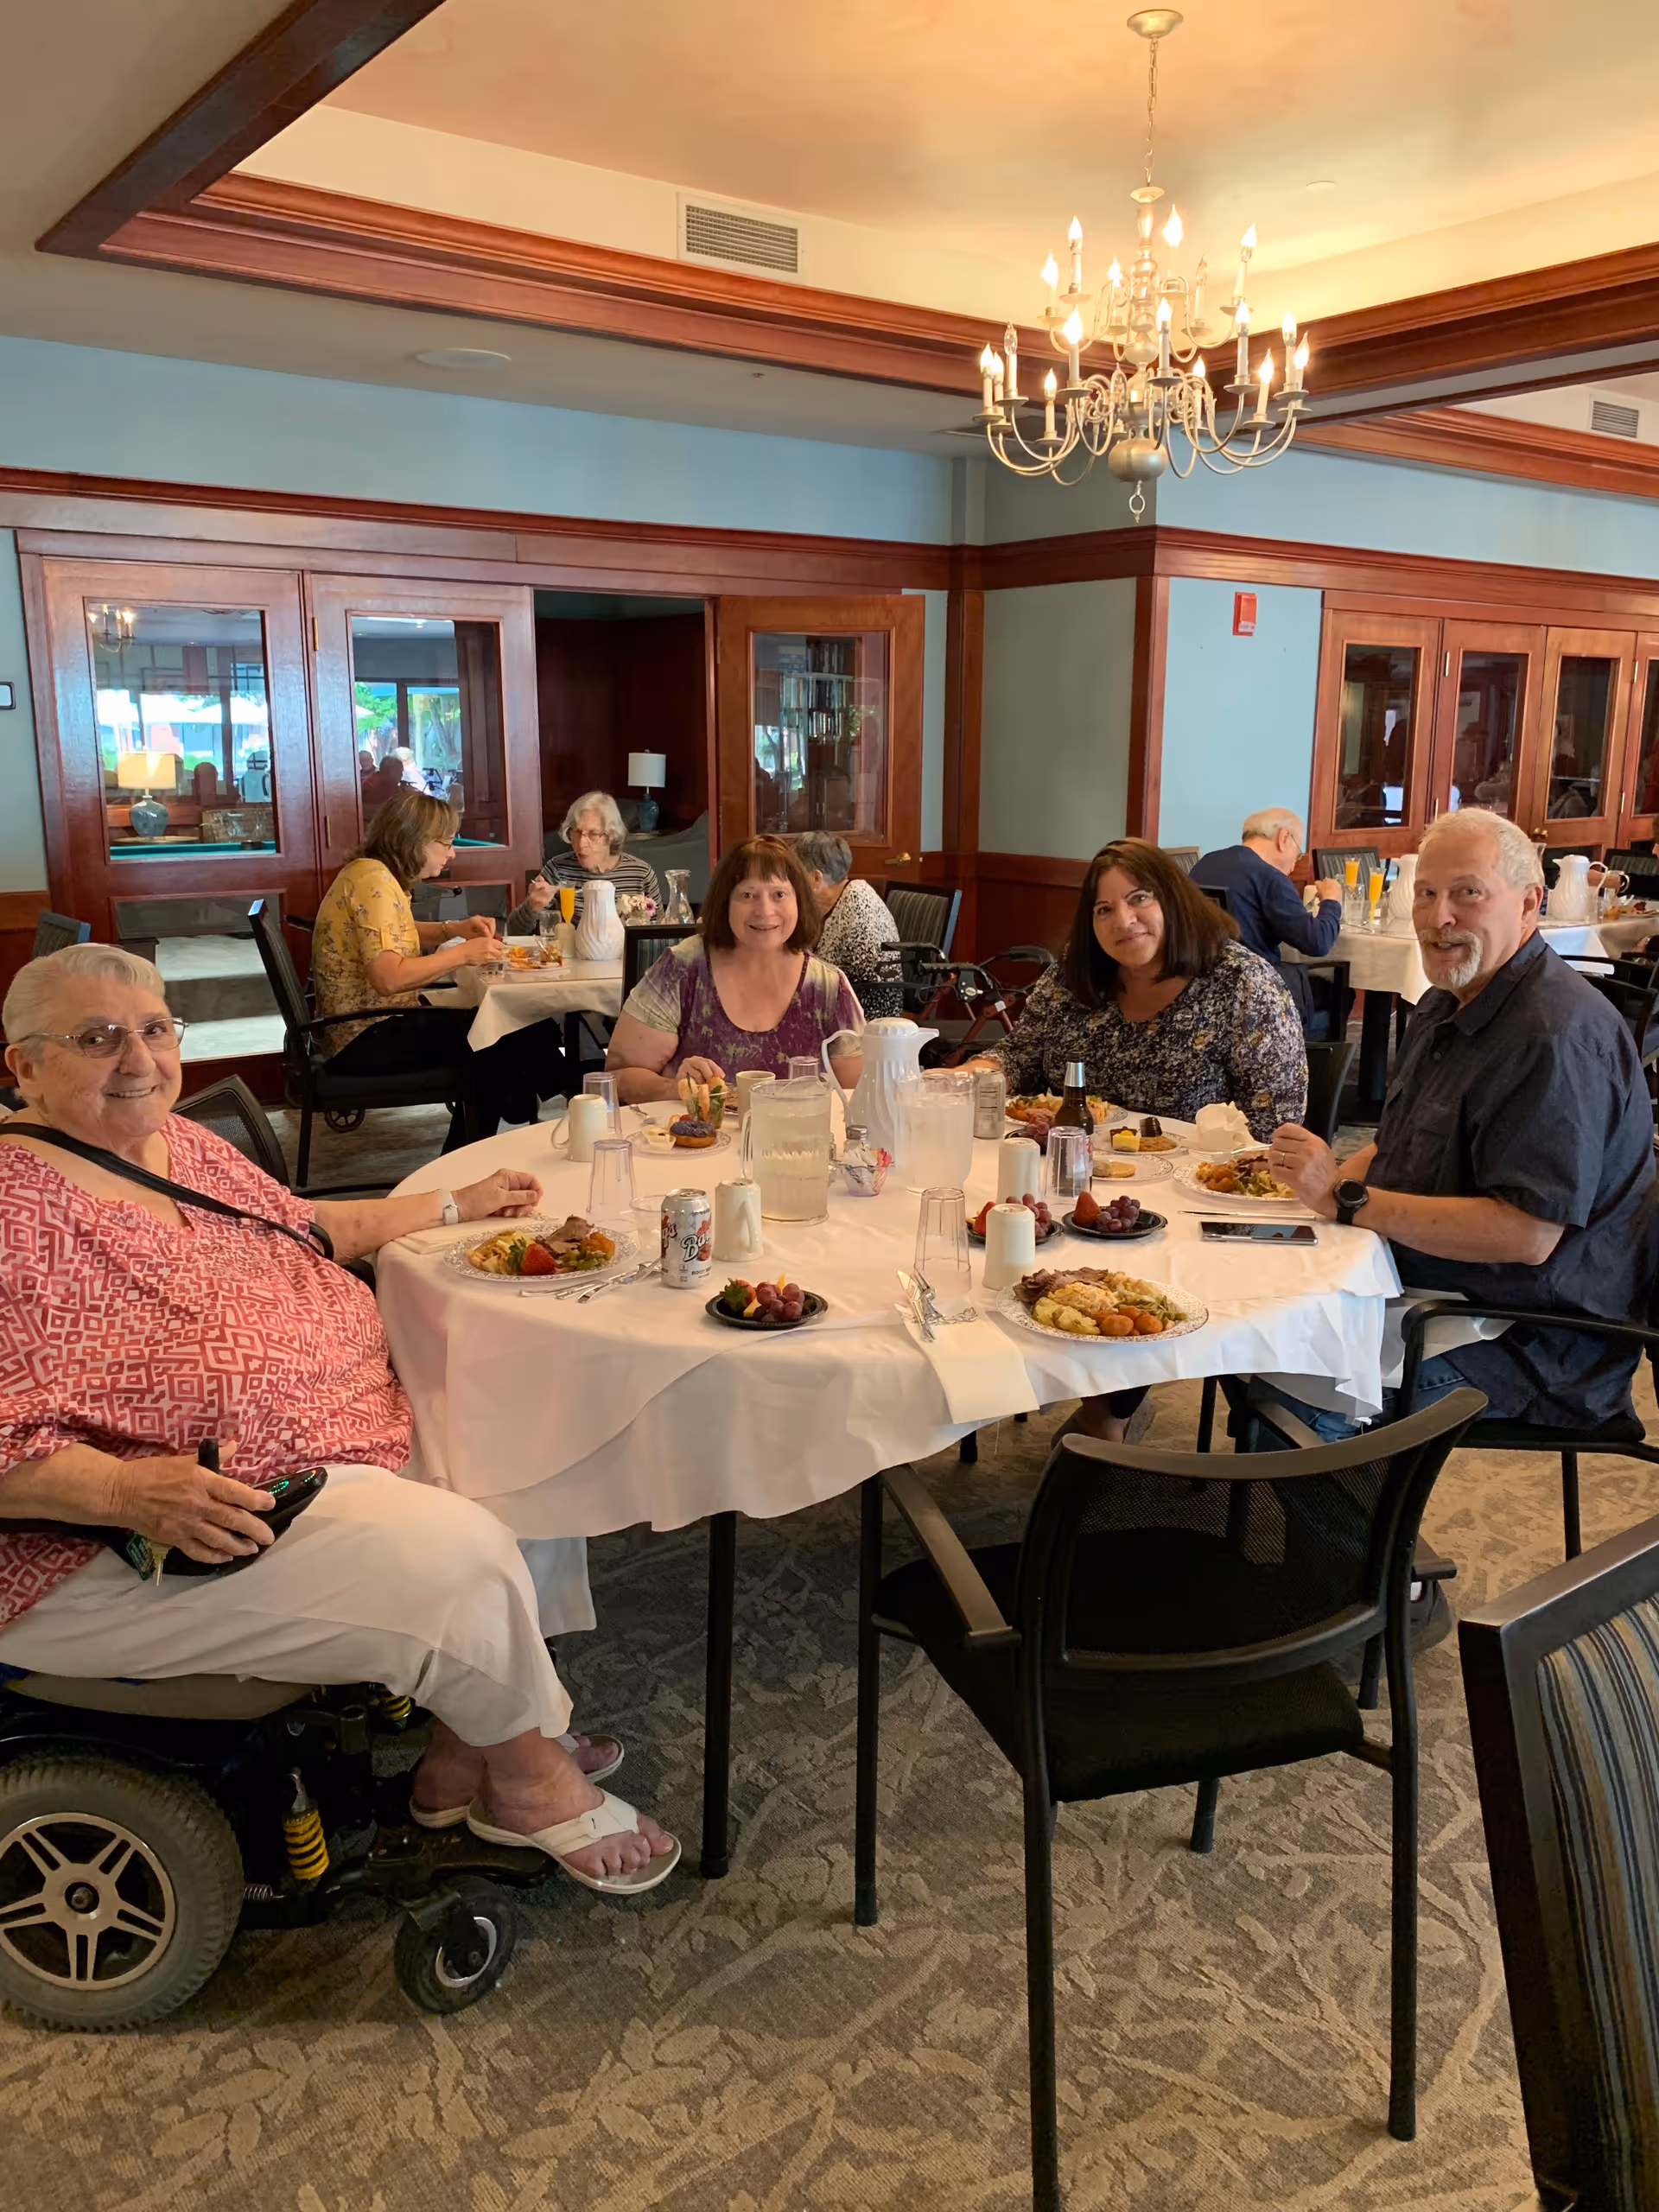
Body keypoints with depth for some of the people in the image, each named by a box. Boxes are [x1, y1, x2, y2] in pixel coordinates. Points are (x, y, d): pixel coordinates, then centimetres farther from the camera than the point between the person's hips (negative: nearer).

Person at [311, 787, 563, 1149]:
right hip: (366, 1040, -10)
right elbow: (388, 977, -29)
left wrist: (456, 929, 13)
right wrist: (463, 954, -20)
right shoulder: (372, 880, -19)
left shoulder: (383, 875, 12)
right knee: (498, 1042, -12)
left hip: (375, 1025, 10)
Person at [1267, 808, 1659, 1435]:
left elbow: (1527, 1235, -29)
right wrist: (1326, 1177, -2)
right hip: (1429, 1284, 10)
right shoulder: (1449, 1004, 11)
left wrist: (1346, 1199, -25)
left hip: (1534, 1350, -10)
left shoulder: (1558, 1035, -23)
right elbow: (1403, 1150, 20)